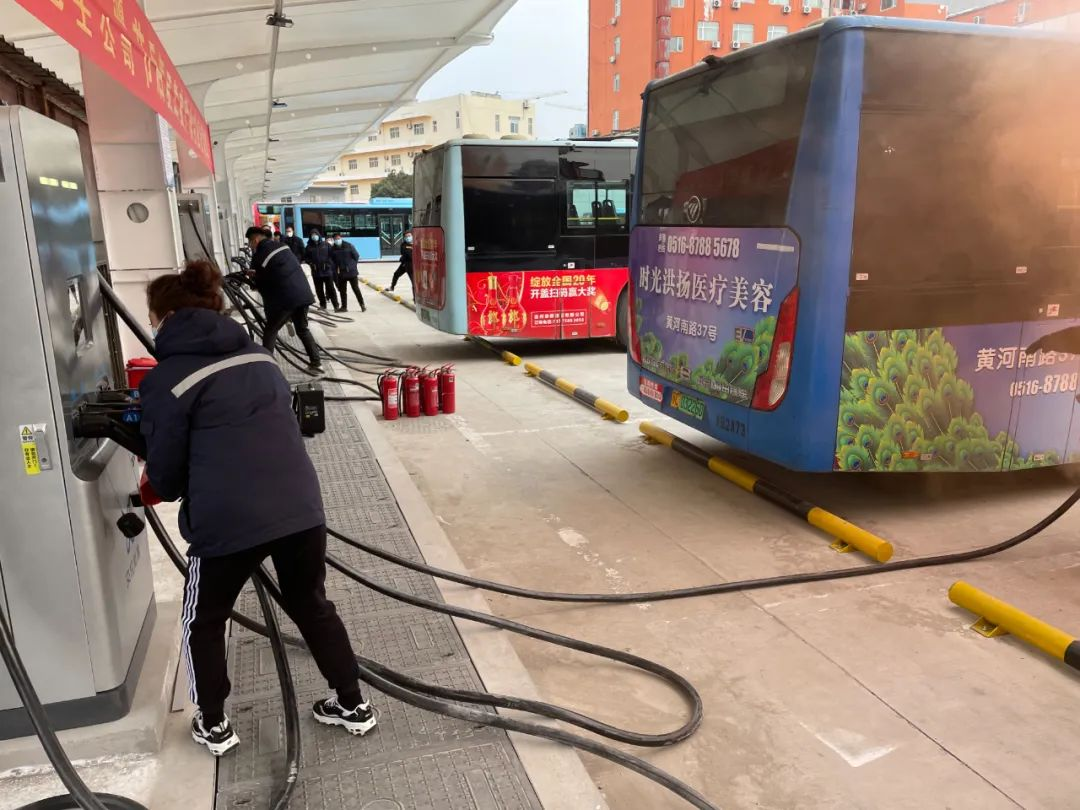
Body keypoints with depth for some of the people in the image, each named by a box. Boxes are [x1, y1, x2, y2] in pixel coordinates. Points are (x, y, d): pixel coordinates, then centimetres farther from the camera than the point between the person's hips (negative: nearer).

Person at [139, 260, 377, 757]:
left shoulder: (168, 379, -3)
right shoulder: (258, 356, 15)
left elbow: (165, 472, 0)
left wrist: (162, 488, 25)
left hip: (227, 520, -5)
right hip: (300, 506, 5)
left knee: (203, 622, 22)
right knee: (312, 605, 24)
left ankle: (213, 726, 36)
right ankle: (353, 705, 33)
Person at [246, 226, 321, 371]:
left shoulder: (259, 256, -7)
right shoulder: (282, 246, 14)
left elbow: (261, 284, 0)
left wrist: (254, 279, 22)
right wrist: (257, 274, 29)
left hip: (284, 298, -6)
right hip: (303, 294, 7)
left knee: (270, 331, 6)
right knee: (303, 329, 19)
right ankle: (316, 362, 17)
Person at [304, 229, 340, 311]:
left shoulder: (326, 245, 2)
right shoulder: (309, 247, 6)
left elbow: (332, 255, 0)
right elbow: (306, 257, 10)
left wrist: (329, 263, -13)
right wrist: (310, 263, -7)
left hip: (327, 270, -2)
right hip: (316, 271, 2)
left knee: (330, 289, -2)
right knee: (319, 289, 8)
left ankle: (336, 305, 3)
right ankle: (322, 304, 19)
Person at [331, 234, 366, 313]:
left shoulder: (349, 246, -7)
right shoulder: (333, 249, 2)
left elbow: (356, 256, -2)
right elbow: (333, 262, 5)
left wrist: (352, 265, -4)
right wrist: (335, 273, 1)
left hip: (352, 272, -3)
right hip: (341, 273, 3)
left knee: (356, 289, -1)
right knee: (342, 290, 9)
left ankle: (362, 305, 9)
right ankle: (344, 306, 18)